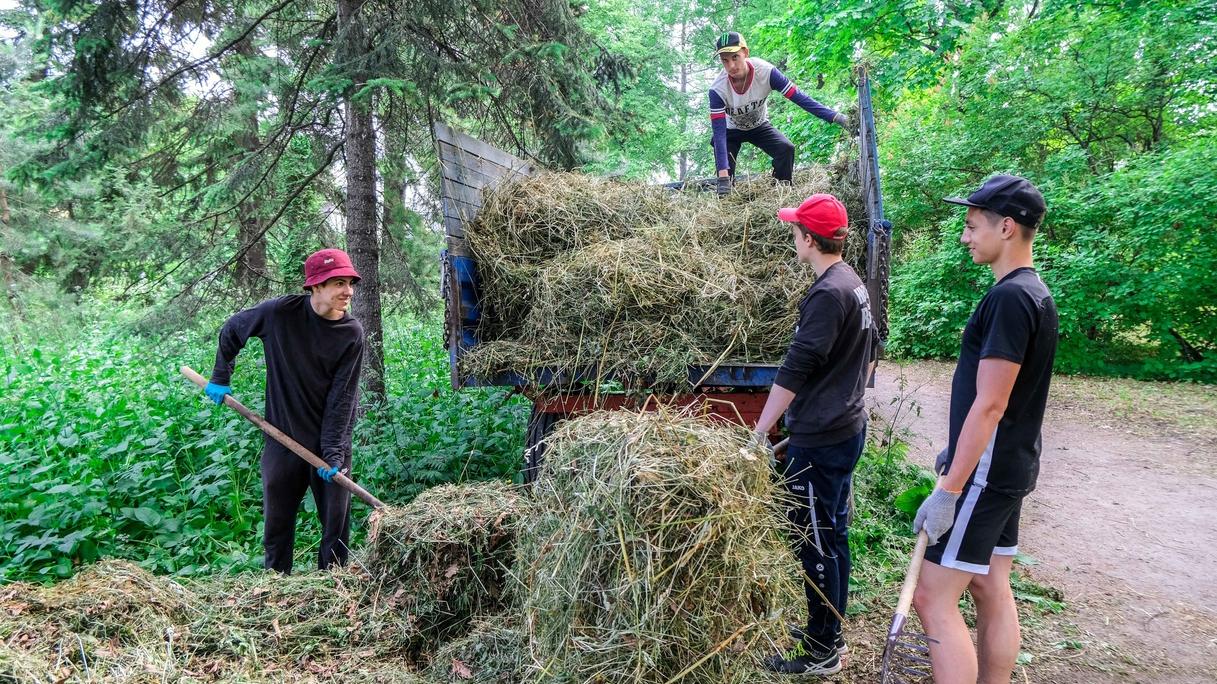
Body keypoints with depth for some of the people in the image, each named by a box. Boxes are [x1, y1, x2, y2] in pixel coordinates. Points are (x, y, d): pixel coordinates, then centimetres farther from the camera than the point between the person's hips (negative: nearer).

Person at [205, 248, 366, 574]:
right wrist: (220, 379, 11)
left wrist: (333, 452, -15)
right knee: (277, 522, 11)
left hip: (332, 441, 0)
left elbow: (342, 398, -11)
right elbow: (231, 330, 9)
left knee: (337, 523, 4)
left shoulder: (352, 333, -10)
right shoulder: (280, 313, -11)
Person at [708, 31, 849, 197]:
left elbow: (799, 97, -27)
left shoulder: (765, 71, -30)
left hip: (759, 126, 2)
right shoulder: (718, 89, -32)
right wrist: (723, 176, -43)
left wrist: (834, 116, -36)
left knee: (786, 149, -22)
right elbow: (719, 133, -34)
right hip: (731, 130, -1)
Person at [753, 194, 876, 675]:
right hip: (846, 427, 10)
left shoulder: (827, 294, -20)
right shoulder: (854, 284, 9)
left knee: (816, 544, 2)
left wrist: (759, 433, -20)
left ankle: (822, 653, 14)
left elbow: (794, 370, -23)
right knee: (833, 536, 18)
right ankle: (829, 633, 31)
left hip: (820, 440, -10)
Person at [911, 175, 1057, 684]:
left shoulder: (1009, 297, -20)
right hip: (1009, 468, 10)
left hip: (986, 472, -10)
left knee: (934, 598, -6)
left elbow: (989, 405, -23)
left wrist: (948, 490, -22)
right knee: (991, 587, 16)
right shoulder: (1034, 292, 11)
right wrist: (958, 453, 24)